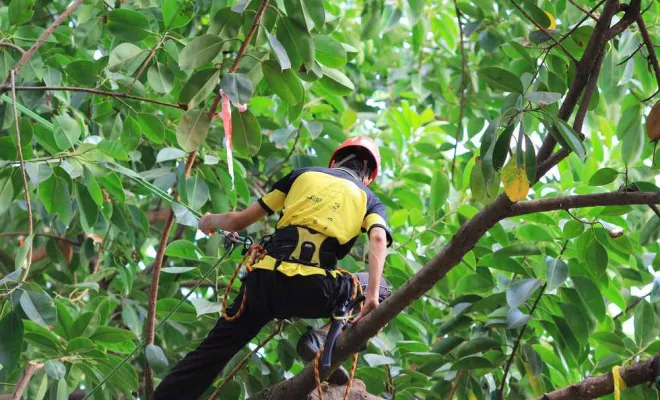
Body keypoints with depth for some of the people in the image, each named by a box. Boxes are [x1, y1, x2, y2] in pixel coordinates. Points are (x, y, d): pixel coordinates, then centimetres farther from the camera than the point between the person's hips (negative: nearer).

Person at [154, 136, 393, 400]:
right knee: (382, 289, 22)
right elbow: (378, 240, -5)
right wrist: (372, 296, -15)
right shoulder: (369, 199, 19)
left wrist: (210, 222, 43)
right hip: (314, 291, -2)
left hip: (264, 283, 2)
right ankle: (325, 339, 1)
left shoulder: (302, 175, 23)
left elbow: (239, 221, 22)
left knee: (213, 351, 19)